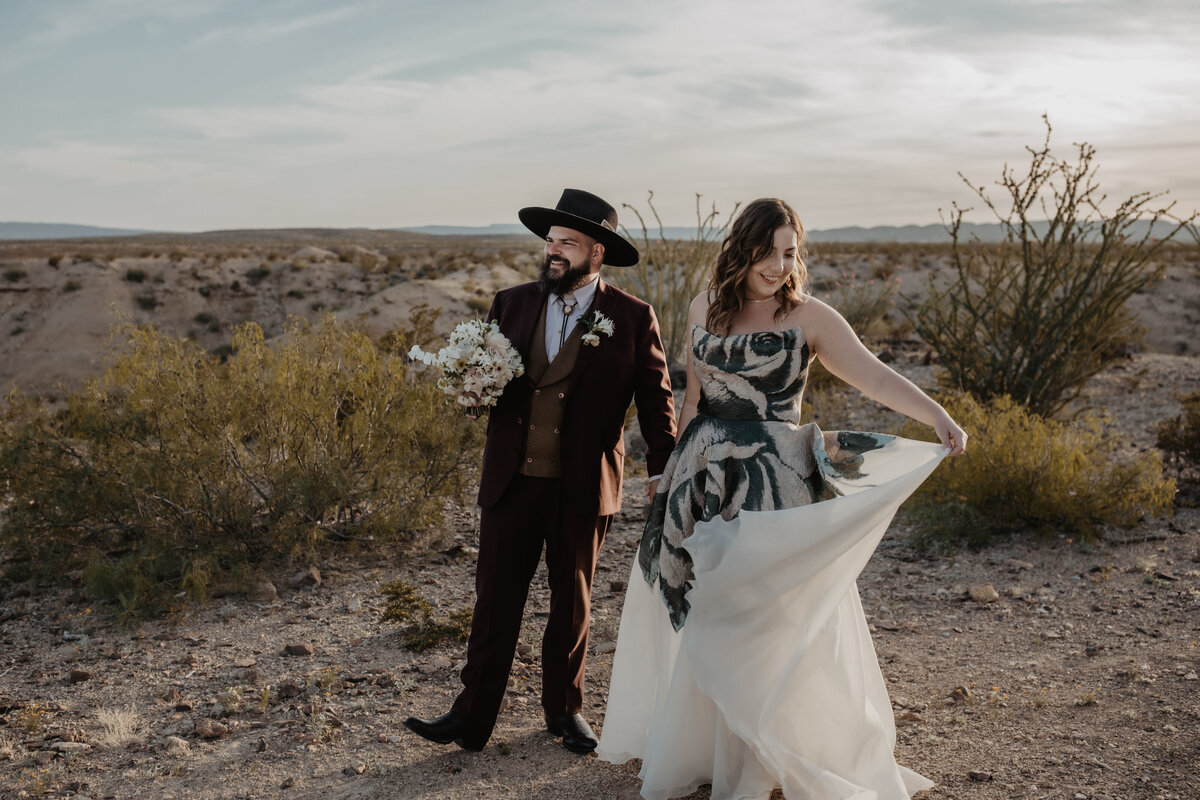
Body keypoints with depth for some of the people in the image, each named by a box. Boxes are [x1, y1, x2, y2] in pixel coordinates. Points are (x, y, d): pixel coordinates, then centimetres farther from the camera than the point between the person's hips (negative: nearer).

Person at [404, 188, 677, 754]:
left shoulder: (632, 318, -4)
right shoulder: (512, 303, 5)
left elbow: (657, 403, 0)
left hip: (582, 491, -2)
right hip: (511, 483, 2)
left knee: (572, 605, 14)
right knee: (494, 603, 6)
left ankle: (564, 709, 33)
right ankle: (473, 717, 17)